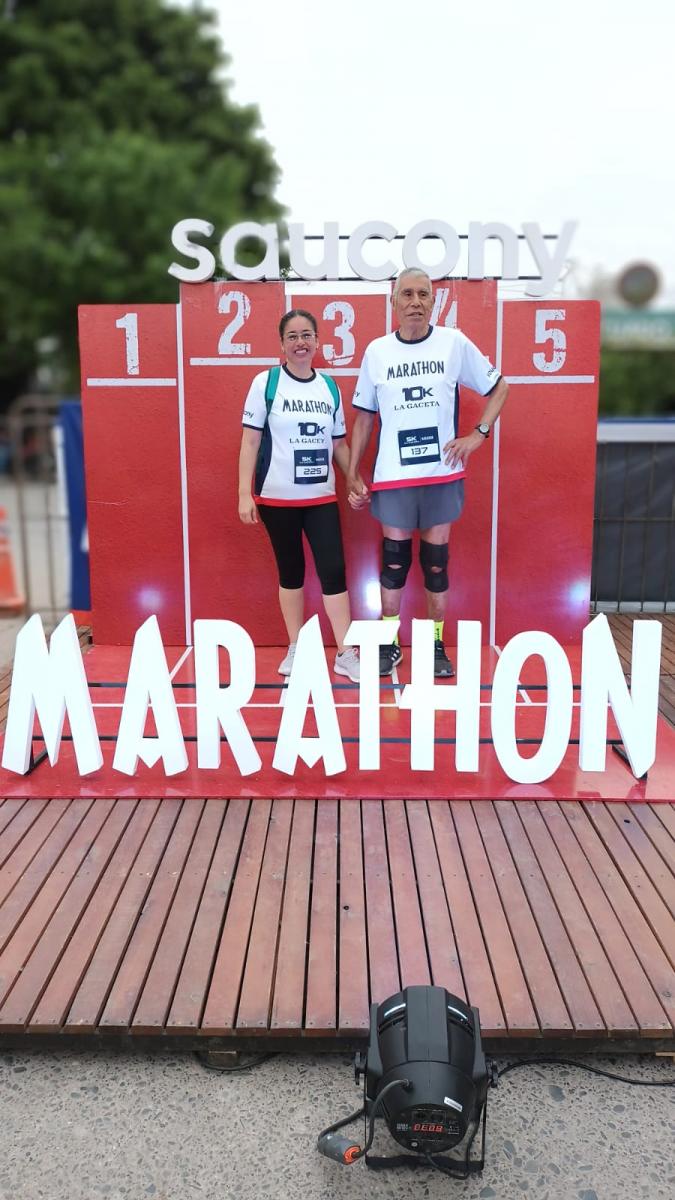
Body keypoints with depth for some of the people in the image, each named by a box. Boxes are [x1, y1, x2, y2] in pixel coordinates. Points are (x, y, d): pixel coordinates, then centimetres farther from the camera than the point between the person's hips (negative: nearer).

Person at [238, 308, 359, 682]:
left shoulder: (330, 387, 7)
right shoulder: (265, 383, -4)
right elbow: (250, 441, -5)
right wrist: (244, 494, -10)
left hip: (322, 497, 2)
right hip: (277, 497, -2)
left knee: (333, 570, -4)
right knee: (290, 570, 7)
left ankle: (346, 654, 3)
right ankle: (295, 649, 21)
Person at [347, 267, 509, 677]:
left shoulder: (455, 343, -2)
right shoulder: (377, 351, 1)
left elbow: (499, 387, 8)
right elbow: (364, 416, 7)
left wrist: (479, 434, -3)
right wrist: (353, 475, 3)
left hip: (443, 473, 0)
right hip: (393, 476, 0)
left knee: (436, 559, 7)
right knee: (394, 559, 7)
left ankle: (436, 644, 20)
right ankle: (389, 643, 21)